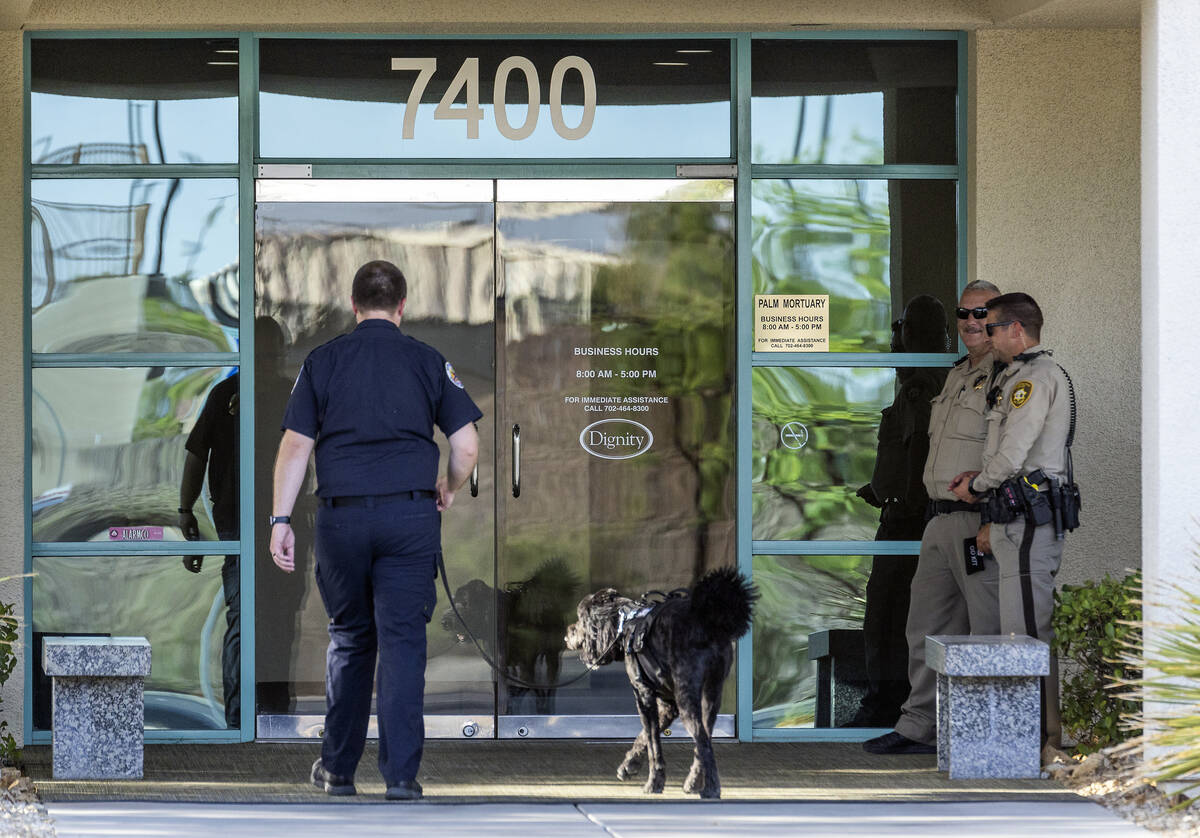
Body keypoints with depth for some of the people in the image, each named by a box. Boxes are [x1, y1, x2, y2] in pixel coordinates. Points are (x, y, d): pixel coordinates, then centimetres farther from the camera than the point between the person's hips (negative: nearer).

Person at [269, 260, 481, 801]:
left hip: (342, 516, 1)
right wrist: (448, 490, 20)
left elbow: (295, 446, 0)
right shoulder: (428, 362, 5)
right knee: (403, 641, -1)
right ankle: (401, 774, -8)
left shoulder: (323, 361, 5)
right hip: (411, 513, -1)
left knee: (349, 639, 15)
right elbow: (466, 446, 1)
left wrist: (280, 520, 1)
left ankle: (338, 767, 22)